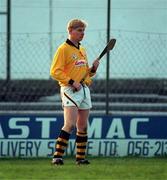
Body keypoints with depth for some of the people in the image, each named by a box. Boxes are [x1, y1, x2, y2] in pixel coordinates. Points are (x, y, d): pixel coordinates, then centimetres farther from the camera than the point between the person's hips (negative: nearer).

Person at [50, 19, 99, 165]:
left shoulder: (82, 50, 19)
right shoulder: (63, 49, -5)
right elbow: (55, 71, -12)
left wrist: (93, 68, 7)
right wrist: (72, 82, -19)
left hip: (84, 89, 8)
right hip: (70, 91, -8)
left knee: (83, 126, 8)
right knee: (70, 124, -18)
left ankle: (81, 158, 14)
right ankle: (57, 156, -19)